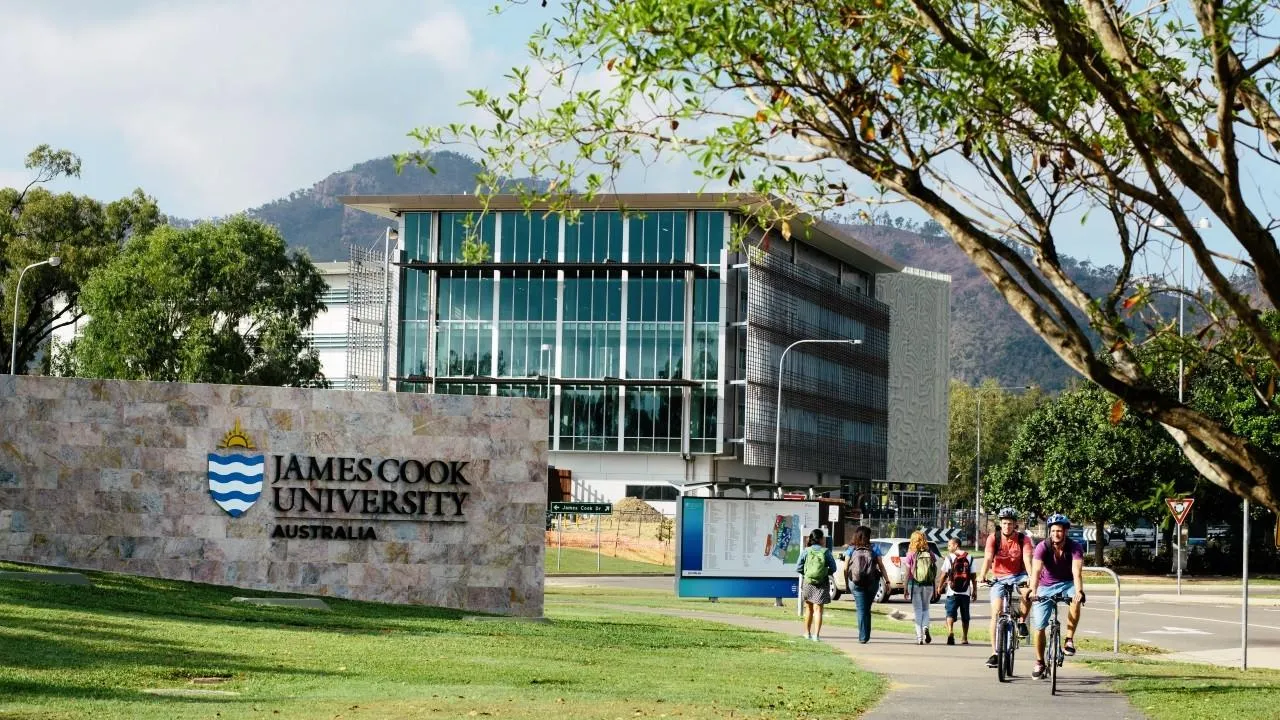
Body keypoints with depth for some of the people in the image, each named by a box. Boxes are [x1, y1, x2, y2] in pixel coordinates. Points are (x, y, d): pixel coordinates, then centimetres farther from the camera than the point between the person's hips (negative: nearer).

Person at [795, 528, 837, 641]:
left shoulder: (806, 551, -3)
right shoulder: (826, 552, -5)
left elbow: (798, 568, -4)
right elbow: (833, 568, -4)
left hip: (808, 582, 2)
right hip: (822, 584, -2)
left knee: (809, 609, 18)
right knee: (818, 609, -1)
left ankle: (807, 633, 27)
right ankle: (816, 634, -12)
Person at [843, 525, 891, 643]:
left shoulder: (851, 550, 0)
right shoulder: (874, 549, 0)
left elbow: (845, 568, -2)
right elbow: (881, 566, -3)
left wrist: (846, 583, 7)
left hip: (856, 584, -1)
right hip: (872, 583, 1)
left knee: (861, 610, 3)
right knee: (867, 609, 18)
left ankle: (863, 637, -3)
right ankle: (865, 635, 22)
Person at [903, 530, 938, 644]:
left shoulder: (911, 554, -5)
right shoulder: (930, 554, 1)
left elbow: (908, 573, -5)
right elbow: (935, 572, 3)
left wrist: (905, 588, 2)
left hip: (915, 584, -2)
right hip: (928, 585, 2)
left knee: (918, 610, 4)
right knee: (925, 609, 17)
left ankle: (920, 637, -1)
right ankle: (925, 627, -8)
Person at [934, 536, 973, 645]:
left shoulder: (949, 558, -4)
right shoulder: (969, 558, 6)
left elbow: (943, 575, -5)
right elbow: (973, 576, 6)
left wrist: (939, 587, 7)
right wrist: (974, 590, 12)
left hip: (952, 592, -3)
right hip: (965, 592, 3)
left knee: (950, 614, -5)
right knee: (965, 616, 13)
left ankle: (950, 632, -29)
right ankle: (964, 638, 18)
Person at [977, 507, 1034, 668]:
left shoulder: (1023, 539, -11)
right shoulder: (993, 538, -10)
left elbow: (1027, 559, -23)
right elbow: (988, 558, -22)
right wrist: (982, 576, -39)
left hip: (1018, 575, -1)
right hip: (999, 578, 1)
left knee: (1028, 592, -35)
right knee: (996, 613, -11)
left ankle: (1022, 622, -8)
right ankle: (994, 653, -7)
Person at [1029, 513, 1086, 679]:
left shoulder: (1075, 547, -20)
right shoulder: (1043, 547, -21)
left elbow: (1077, 572, -34)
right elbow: (1036, 570, -34)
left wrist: (1079, 591, -52)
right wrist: (1033, 590, -51)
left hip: (1067, 584, -1)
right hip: (1046, 586, 1)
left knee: (1076, 600, -35)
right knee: (1039, 626, -4)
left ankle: (1069, 640, -27)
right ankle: (1039, 662, 17)